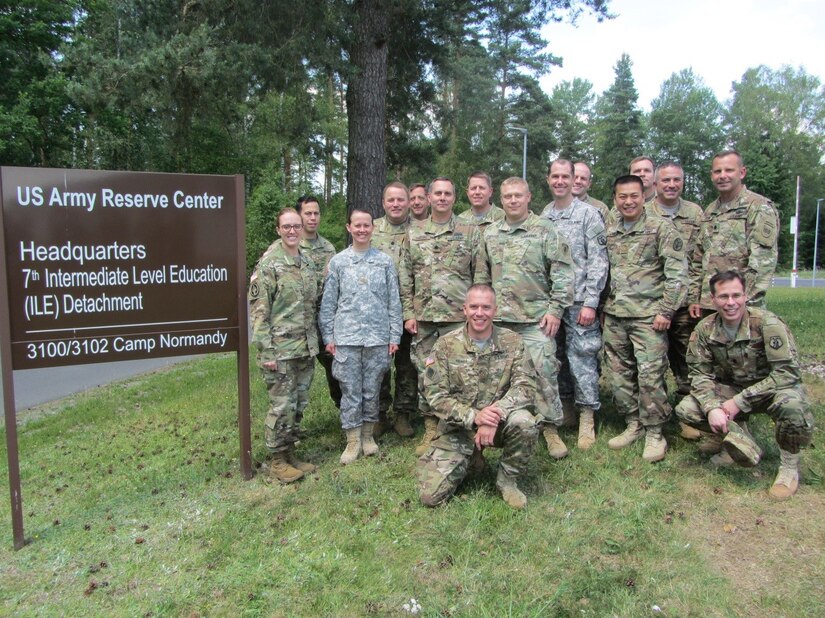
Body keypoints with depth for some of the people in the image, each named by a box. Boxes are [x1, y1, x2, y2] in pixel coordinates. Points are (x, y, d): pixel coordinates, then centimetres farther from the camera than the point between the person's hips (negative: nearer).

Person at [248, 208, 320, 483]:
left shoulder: (307, 262, 11)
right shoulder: (268, 264, -9)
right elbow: (258, 310, -12)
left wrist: (316, 341, 15)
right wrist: (265, 351, -16)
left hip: (306, 348, 7)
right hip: (280, 349, -7)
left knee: (298, 405, 13)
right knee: (281, 406, -1)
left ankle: (290, 455, 27)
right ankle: (277, 462, 14)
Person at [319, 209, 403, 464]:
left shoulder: (385, 261, 5)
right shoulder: (338, 262, 5)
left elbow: (394, 301, 5)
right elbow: (328, 303, 5)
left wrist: (394, 336, 1)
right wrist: (328, 337, 1)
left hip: (378, 337, 0)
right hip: (346, 338, 0)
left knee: (372, 390, 9)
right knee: (350, 391, 4)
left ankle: (368, 434, 26)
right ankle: (353, 440, 16)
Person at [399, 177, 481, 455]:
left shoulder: (470, 232, 4)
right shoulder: (414, 234, 10)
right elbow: (405, 278, 9)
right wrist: (408, 313, 2)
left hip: (458, 316, -2)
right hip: (423, 317, 3)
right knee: (426, 374, 8)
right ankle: (430, 429, 21)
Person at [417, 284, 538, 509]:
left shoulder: (512, 342, -3)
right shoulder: (445, 345, -6)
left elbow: (526, 386, -13)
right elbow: (436, 396, -10)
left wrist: (496, 414, -30)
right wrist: (473, 416, -26)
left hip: (500, 422, 1)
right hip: (457, 427, 0)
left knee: (525, 423, -33)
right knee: (431, 495, -12)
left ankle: (508, 480, -5)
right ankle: (464, 461, 21)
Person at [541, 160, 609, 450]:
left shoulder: (589, 214, -2)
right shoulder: (541, 217, 11)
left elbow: (598, 262, -7)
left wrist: (590, 303, -14)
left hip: (579, 300, -5)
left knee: (581, 357, -3)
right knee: (556, 358, 11)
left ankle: (587, 418, 7)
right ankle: (565, 409, 25)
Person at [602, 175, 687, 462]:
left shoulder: (661, 228, -3)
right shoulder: (608, 231, 11)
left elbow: (677, 273, -7)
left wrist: (666, 310, -12)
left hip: (648, 315, -5)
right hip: (613, 316, 5)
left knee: (650, 376, -5)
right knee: (619, 374, 10)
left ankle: (654, 432, 8)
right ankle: (633, 424, 24)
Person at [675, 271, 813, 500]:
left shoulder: (767, 323, -24)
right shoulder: (705, 329, -11)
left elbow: (787, 372, -27)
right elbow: (700, 373, -7)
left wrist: (739, 401, -29)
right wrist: (712, 408, -26)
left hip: (773, 388, -4)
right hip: (733, 390, 4)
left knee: (790, 404, -39)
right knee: (685, 410, -18)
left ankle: (789, 465, -9)